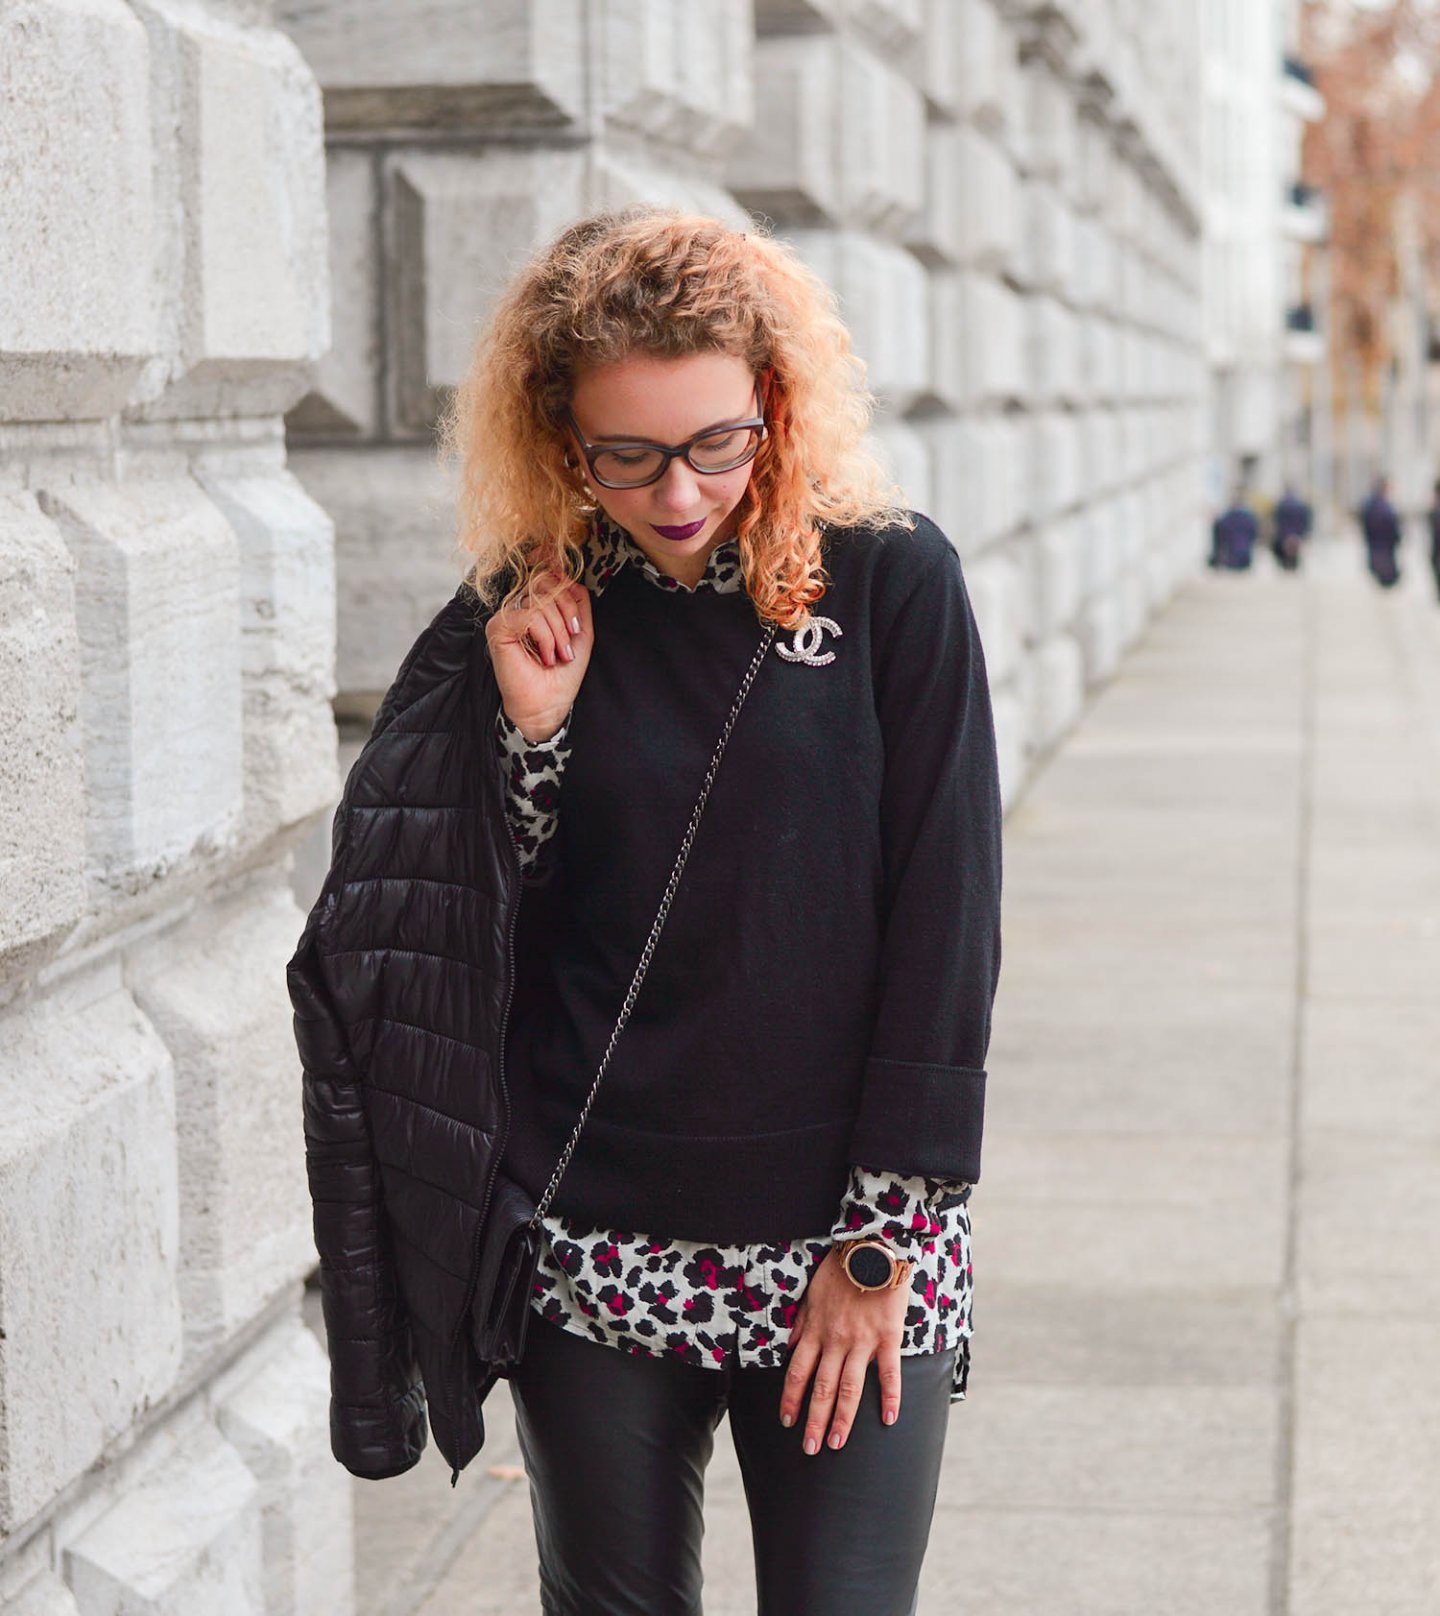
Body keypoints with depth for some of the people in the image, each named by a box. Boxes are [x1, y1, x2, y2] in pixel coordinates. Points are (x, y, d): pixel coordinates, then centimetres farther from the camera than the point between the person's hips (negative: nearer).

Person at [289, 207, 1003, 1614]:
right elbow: (471, 932, 2)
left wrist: (883, 1242, -8)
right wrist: (531, 733, -13)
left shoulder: (891, 585, -5)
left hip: (847, 1239, -2)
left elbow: (944, 920, -6)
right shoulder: (526, 619, 2)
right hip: (598, 1256, 2)